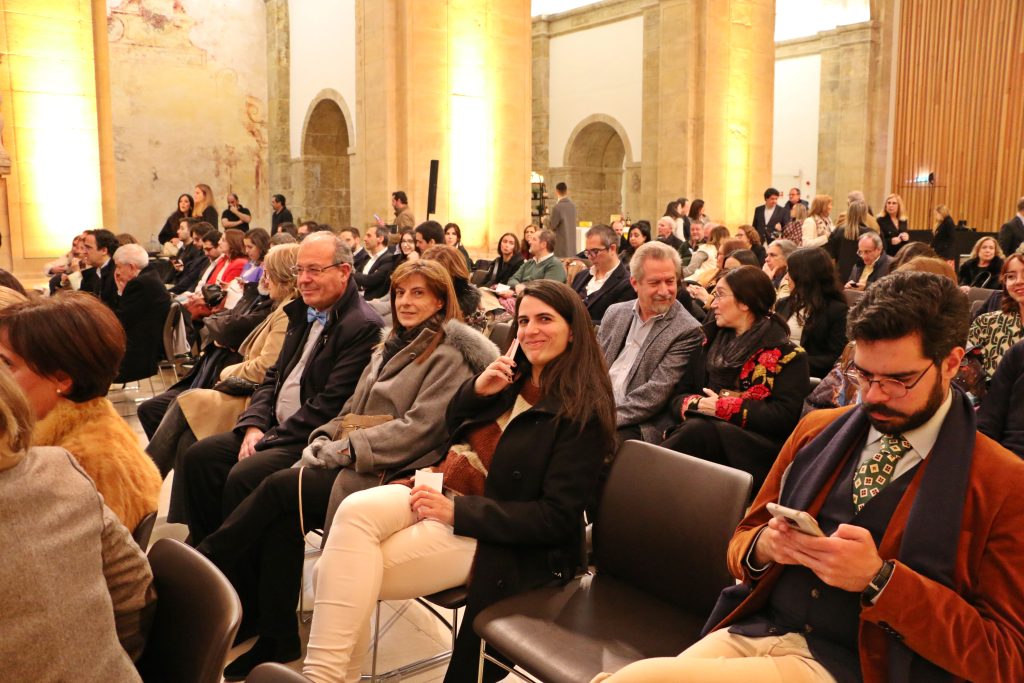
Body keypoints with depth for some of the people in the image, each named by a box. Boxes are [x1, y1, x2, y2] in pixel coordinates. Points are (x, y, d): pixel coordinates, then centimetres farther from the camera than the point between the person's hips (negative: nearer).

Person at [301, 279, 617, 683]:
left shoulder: (583, 413, -11)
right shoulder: (512, 377, 11)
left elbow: (555, 518, -15)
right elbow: (452, 430, 20)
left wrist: (457, 511, -21)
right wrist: (476, 389, -2)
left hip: (494, 536, -7)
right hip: (445, 493, 7)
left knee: (353, 570, -23)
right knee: (355, 510, -23)